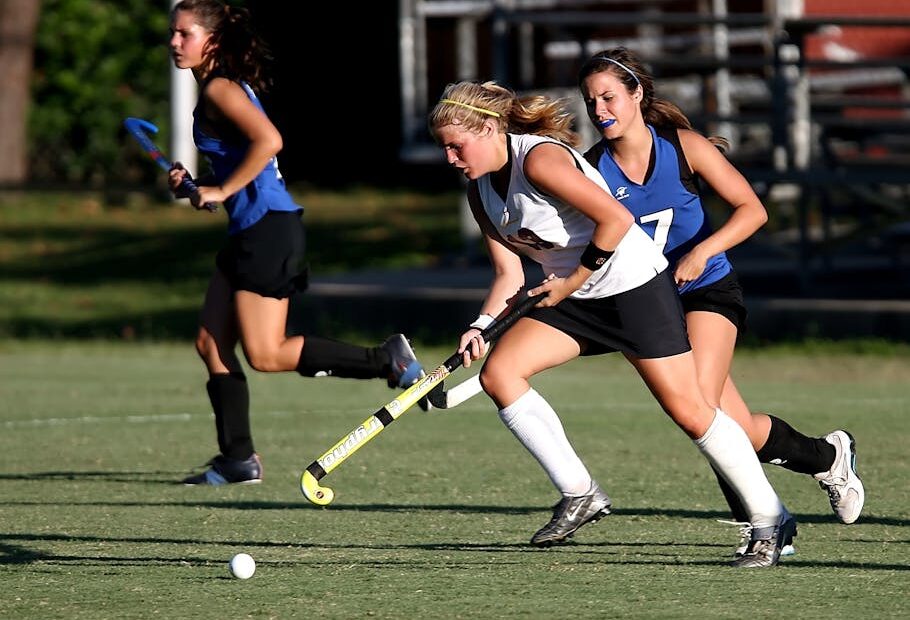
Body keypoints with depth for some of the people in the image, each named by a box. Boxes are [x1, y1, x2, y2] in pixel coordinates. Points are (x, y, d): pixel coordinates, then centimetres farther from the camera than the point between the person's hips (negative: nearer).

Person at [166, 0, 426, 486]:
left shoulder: (220, 89, -12)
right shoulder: (219, 89, 17)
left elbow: (268, 140, -27)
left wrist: (222, 190, -20)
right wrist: (193, 185, 11)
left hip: (267, 227, -10)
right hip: (250, 231, 10)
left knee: (265, 355, -9)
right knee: (211, 344, 9)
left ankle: (386, 360, -4)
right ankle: (238, 458, 11)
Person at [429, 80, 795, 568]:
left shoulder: (539, 159, -23)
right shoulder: (480, 191, 4)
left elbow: (616, 218, -25)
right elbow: (509, 273, 6)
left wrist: (572, 281, -18)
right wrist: (481, 326, -11)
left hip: (634, 285, -8)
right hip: (572, 297, 8)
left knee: (688, 411, -9)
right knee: (497, 372, -10)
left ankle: (770, 521, 4)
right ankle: (578, 494, -3)